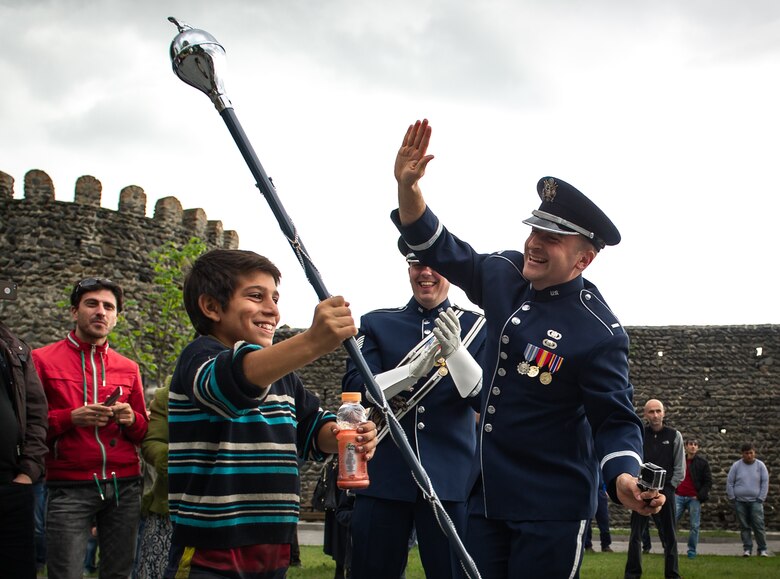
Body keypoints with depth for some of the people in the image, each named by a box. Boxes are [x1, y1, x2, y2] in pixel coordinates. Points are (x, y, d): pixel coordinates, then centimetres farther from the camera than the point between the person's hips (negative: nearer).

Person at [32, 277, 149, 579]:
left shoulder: (128, 368, 14)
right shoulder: (43, 359, 4)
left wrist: (131, 418, -4)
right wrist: (72, 418, -15)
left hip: (124, 486, 4)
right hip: (69, 488, -3)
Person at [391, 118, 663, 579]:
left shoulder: (599, 331, -18)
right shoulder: (506, 278, 0)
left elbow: (616, 420, -14)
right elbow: (439, 249, 11)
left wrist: (624, 476, -34)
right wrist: (408, 185, -5)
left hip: (551, 510, -6)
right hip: (486, 493, 6)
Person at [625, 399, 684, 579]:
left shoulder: (674, 436, 3)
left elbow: (679, 467, 4)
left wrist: (669, 488, -4)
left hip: (665, 492, 0)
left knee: (669, 536, 5)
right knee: (636, 535, 3)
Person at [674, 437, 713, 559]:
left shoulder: (702, 462, 3)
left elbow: (708, 481, 2)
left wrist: (700, 496, -7)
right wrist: (672, 492, 8)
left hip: (694, 498, -2)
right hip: (679, 497, 2)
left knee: (694, 526, 0)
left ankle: (692, 550, 9)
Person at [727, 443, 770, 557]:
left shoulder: (760, 465, 2)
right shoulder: (736, 466, 1)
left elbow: (765, 482, 2)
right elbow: (729, 482, 3)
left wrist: (761, 498, -3)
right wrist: (732, 498, 0)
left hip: (755, 501, -1)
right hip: (740, 502, 1)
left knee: (759, 525, -6)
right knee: (744, 526, 3)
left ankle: (762, 549, 2)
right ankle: (747, 548, 9)